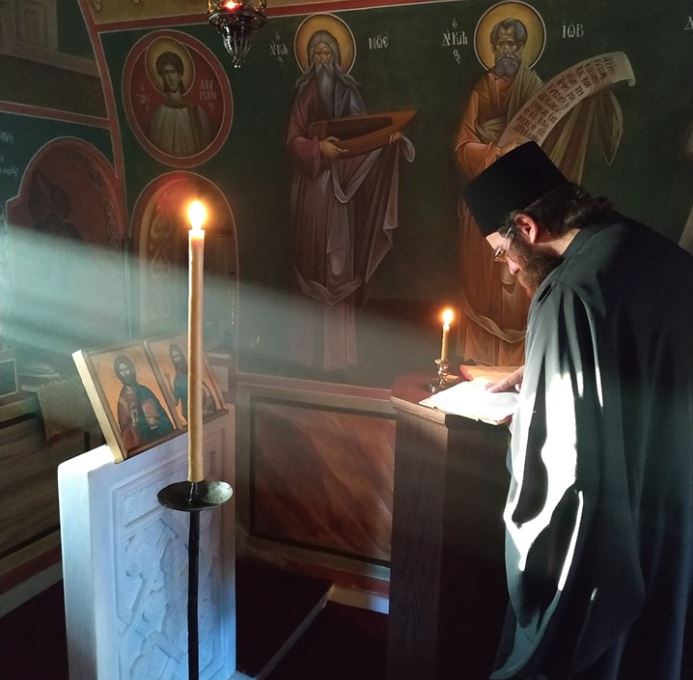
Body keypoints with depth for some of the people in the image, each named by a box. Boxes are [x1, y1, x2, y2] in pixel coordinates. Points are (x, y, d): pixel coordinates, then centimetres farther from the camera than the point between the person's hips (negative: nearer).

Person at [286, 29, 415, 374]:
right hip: (311, 184, -1)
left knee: (339, 261, 0)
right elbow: (293, 139, -2)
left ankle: (336, 348, 7)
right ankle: (310, 346, 9)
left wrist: (389, 136, -11)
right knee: (311, 258, 0)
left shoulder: (348, 91, 12)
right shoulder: (304, 94, 5)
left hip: (342, 184, 2)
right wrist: (318, 147, -20)